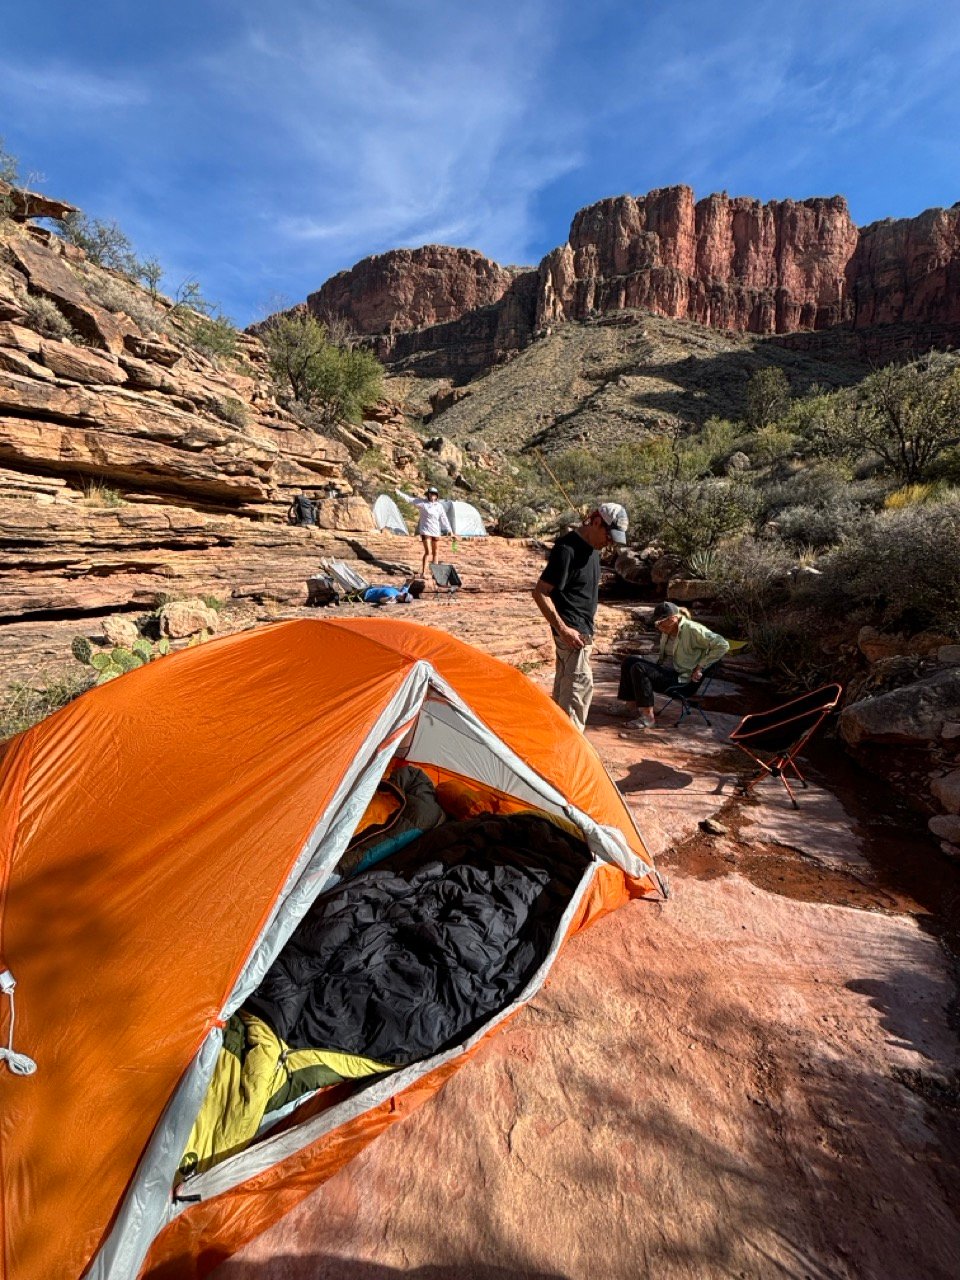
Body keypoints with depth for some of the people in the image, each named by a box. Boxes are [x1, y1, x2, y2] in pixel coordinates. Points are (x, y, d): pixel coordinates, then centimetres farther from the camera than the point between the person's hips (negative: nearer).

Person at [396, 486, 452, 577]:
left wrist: (450, 530, 3)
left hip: (436, 532, 4)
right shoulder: (423, 502, -3)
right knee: (428, 552, -12)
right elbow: (410, 499, -3)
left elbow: (444, 519, 7)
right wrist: (399, 492, -8)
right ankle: (423, 573, -7)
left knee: (435, 553, 10)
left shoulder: (440, 506, 4)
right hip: (425, 531, -4)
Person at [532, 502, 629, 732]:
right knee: (580, 684, -10)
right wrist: (563, 629, -22)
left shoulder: (592, 548, 11)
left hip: (582, 629, 10)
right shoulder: (567, 548, -17)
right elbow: (540, 593, -19)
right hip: (572, 631, -10)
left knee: (564, 686, 15)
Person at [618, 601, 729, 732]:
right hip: (665, 670, 9)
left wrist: (700, 667, -17)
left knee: (639, 669, -26)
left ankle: (648, 717, -23)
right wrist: (657, 666, 11)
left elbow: (722, 645, -18)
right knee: (629, 661, -5)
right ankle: (636, 706, -3)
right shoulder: (667, 631, 10)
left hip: (682, 679, -9)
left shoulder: (692, 630, -14)